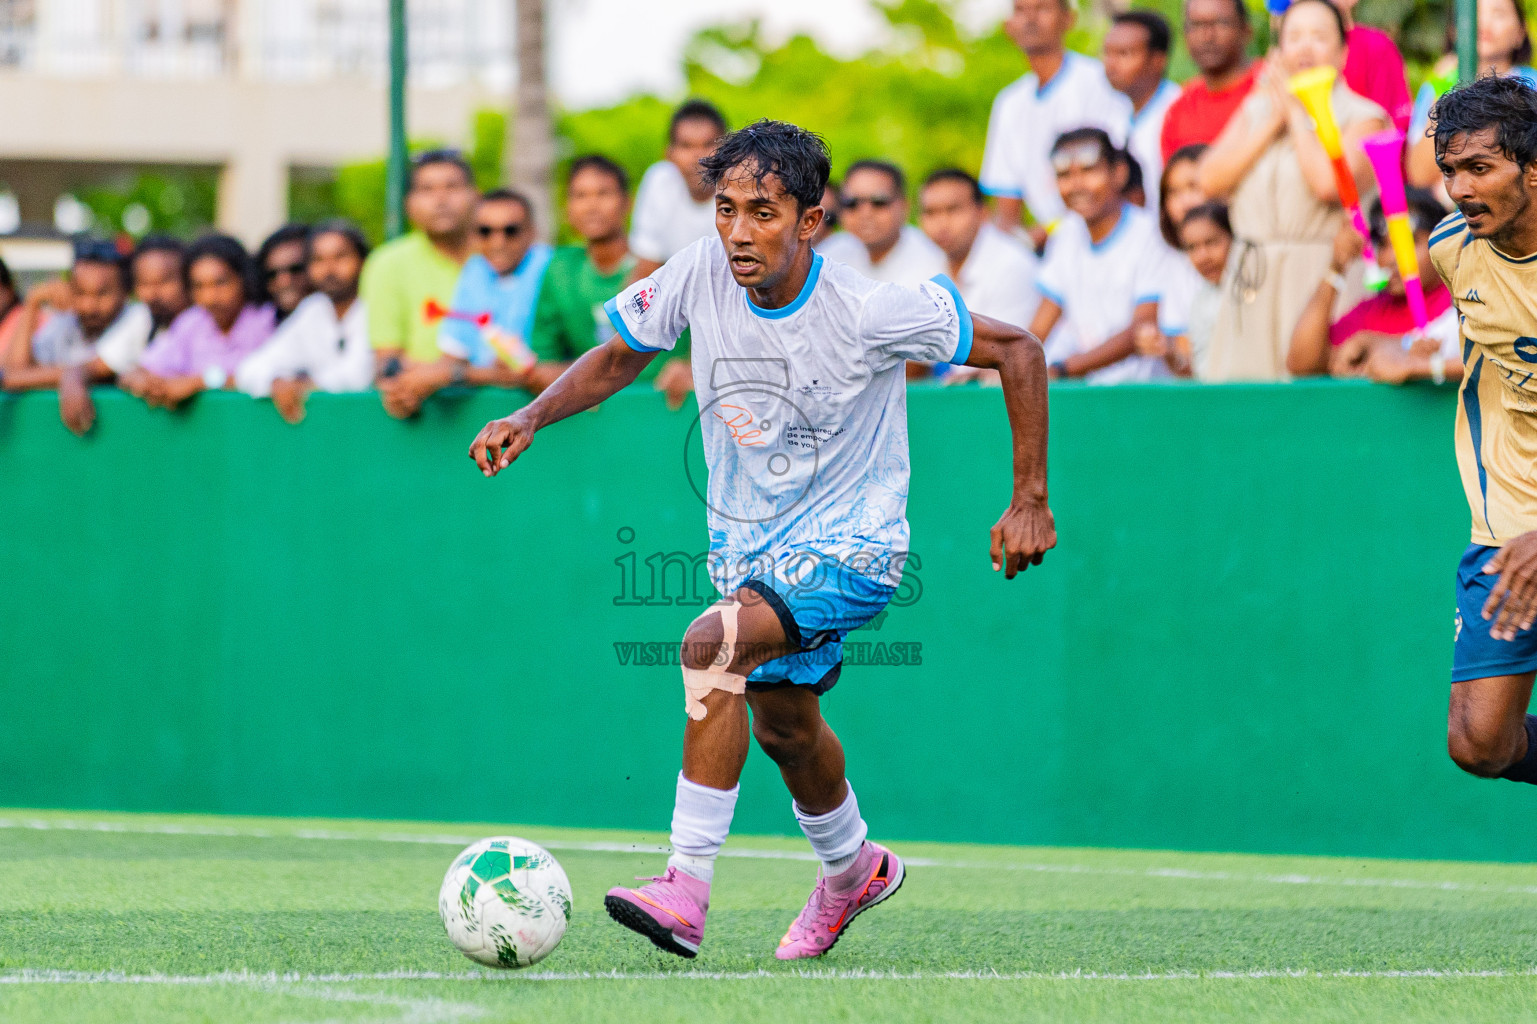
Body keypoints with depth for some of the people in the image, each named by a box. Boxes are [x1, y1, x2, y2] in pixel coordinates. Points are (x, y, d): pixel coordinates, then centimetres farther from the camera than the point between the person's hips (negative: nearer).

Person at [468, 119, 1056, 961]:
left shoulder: (868, 309, -25)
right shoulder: (701, 273, -13)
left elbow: (1017, 351, -14)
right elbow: (619, 356, 5)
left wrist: (1029, 503, -14)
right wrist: (531, 417, -12)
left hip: (850, 544, -6)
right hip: (748, 540, 6)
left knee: (712, 643, -30)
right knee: (782, 723, 22)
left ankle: (687, 891, -29)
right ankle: (852, 868, 53)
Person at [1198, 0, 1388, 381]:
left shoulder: (1361, 117, 2)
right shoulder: (1256, 109, 18)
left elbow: (1330, 184, -17)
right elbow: (1211, 179, 5)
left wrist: (1297, 114, -3)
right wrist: (1273, 123, 0)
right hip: (1252, 284, 5)